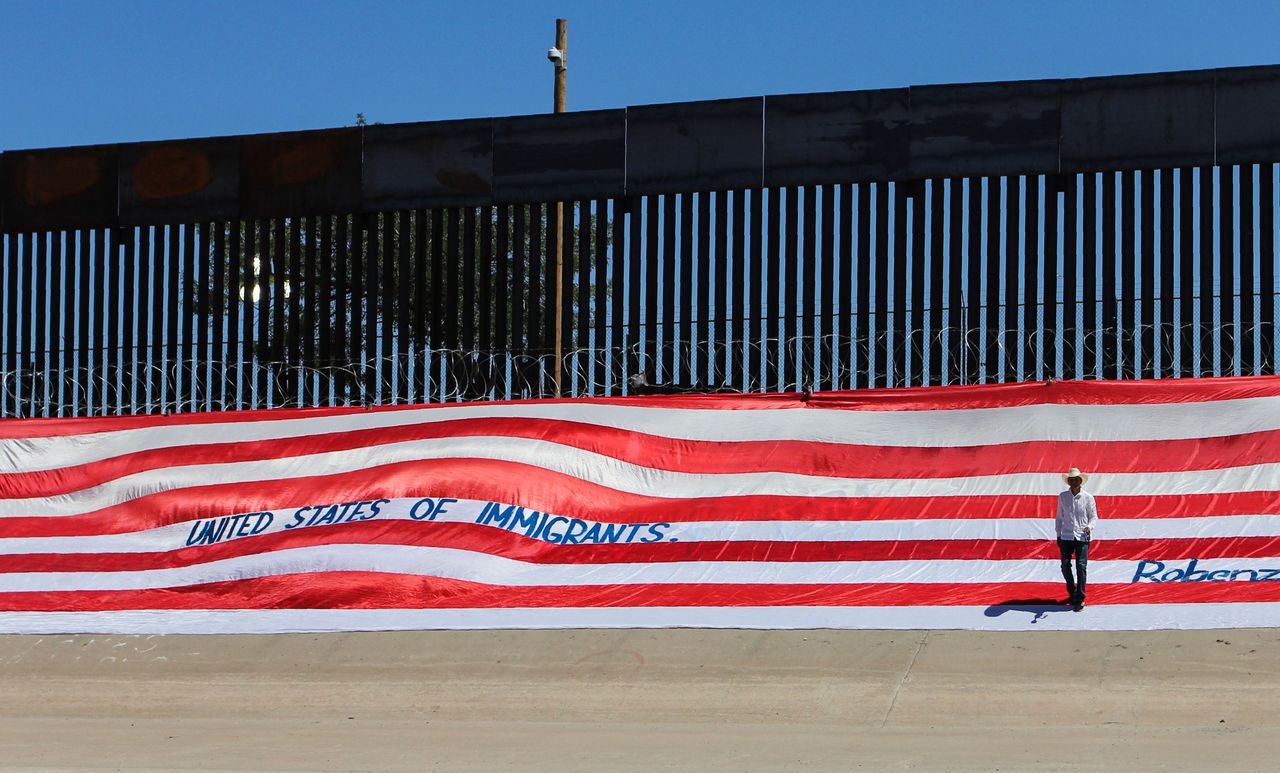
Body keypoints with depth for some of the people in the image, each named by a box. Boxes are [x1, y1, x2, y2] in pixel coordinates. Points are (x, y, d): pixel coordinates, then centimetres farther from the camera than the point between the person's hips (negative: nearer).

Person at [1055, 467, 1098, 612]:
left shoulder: (1088, 497, 0)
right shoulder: (1062, 497, 6)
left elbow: (1094, 517, 4)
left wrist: (1089, 527, -17)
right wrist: (1058, 535, 11)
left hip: (1082, 536, -3)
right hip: (1066, 536, 3)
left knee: (1081, 567, -8)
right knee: (1065, 566, 3)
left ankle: (1080, 599, -3)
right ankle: (1072, 592, 26)